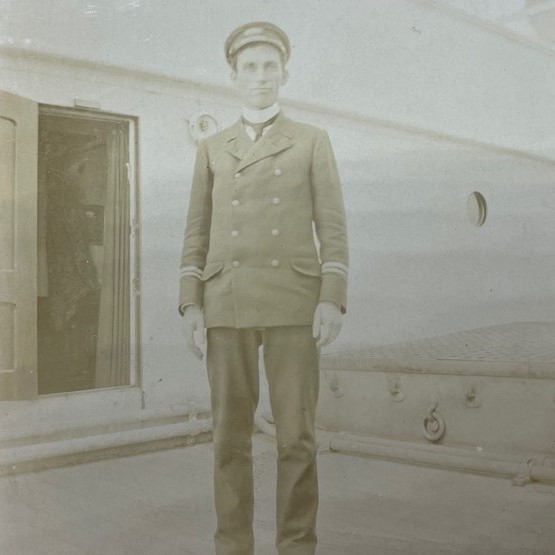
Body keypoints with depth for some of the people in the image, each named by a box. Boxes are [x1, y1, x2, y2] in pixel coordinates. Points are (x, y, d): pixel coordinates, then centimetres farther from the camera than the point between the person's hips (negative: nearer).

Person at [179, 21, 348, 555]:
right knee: (230, 433, 2)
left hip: (292, 300, -2)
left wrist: (333, 299, -10)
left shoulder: (313, 141, 10)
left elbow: (332, 226, 2)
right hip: (228, 303, 2)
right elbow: (198, 232, 11)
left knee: (296, 434, -4)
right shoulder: (212, 149, 15)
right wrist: (191, 305, -1)